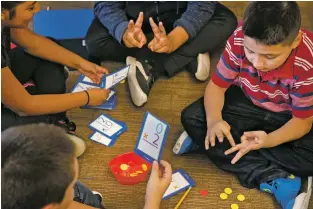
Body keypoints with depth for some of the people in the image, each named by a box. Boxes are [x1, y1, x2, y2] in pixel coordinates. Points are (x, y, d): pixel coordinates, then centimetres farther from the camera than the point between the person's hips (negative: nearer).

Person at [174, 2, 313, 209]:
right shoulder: (240, 39, -28)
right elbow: (217, 85, -16)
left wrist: (268, 140, -42)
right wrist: (213, 120, -37)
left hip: (289, 117, -3)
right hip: (248, 102, 3)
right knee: (191, 118, -19)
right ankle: (275, 180, -22)